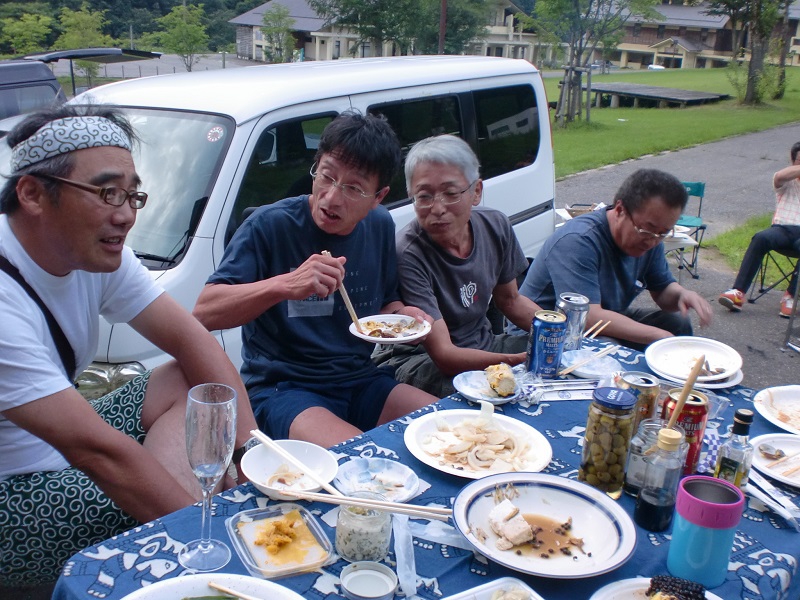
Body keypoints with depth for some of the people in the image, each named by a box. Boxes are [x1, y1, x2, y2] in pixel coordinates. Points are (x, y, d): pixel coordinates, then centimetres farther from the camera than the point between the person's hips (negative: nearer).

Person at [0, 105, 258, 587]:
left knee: (189, 382, -4)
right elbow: (96, 449, -31)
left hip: (57, 451, 9)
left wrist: (253, 444, -16)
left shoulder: (98, 251, -6)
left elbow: (190, 338, -5)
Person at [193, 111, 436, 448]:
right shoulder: (271, 225, -12)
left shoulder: (380, 227, 5)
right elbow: (204, 313, -19)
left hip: (360, 382, 6)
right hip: (280, 389, -6)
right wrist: (285, 285, -33)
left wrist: (401, 315, -4)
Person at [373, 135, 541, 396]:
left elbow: (510, 300, 12)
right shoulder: (408, 255, -26)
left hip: (483, 344, 7)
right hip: (418, 360, -7)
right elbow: (443, 355, -28)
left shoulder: (496, 227, -4)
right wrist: (519, 360, -40)